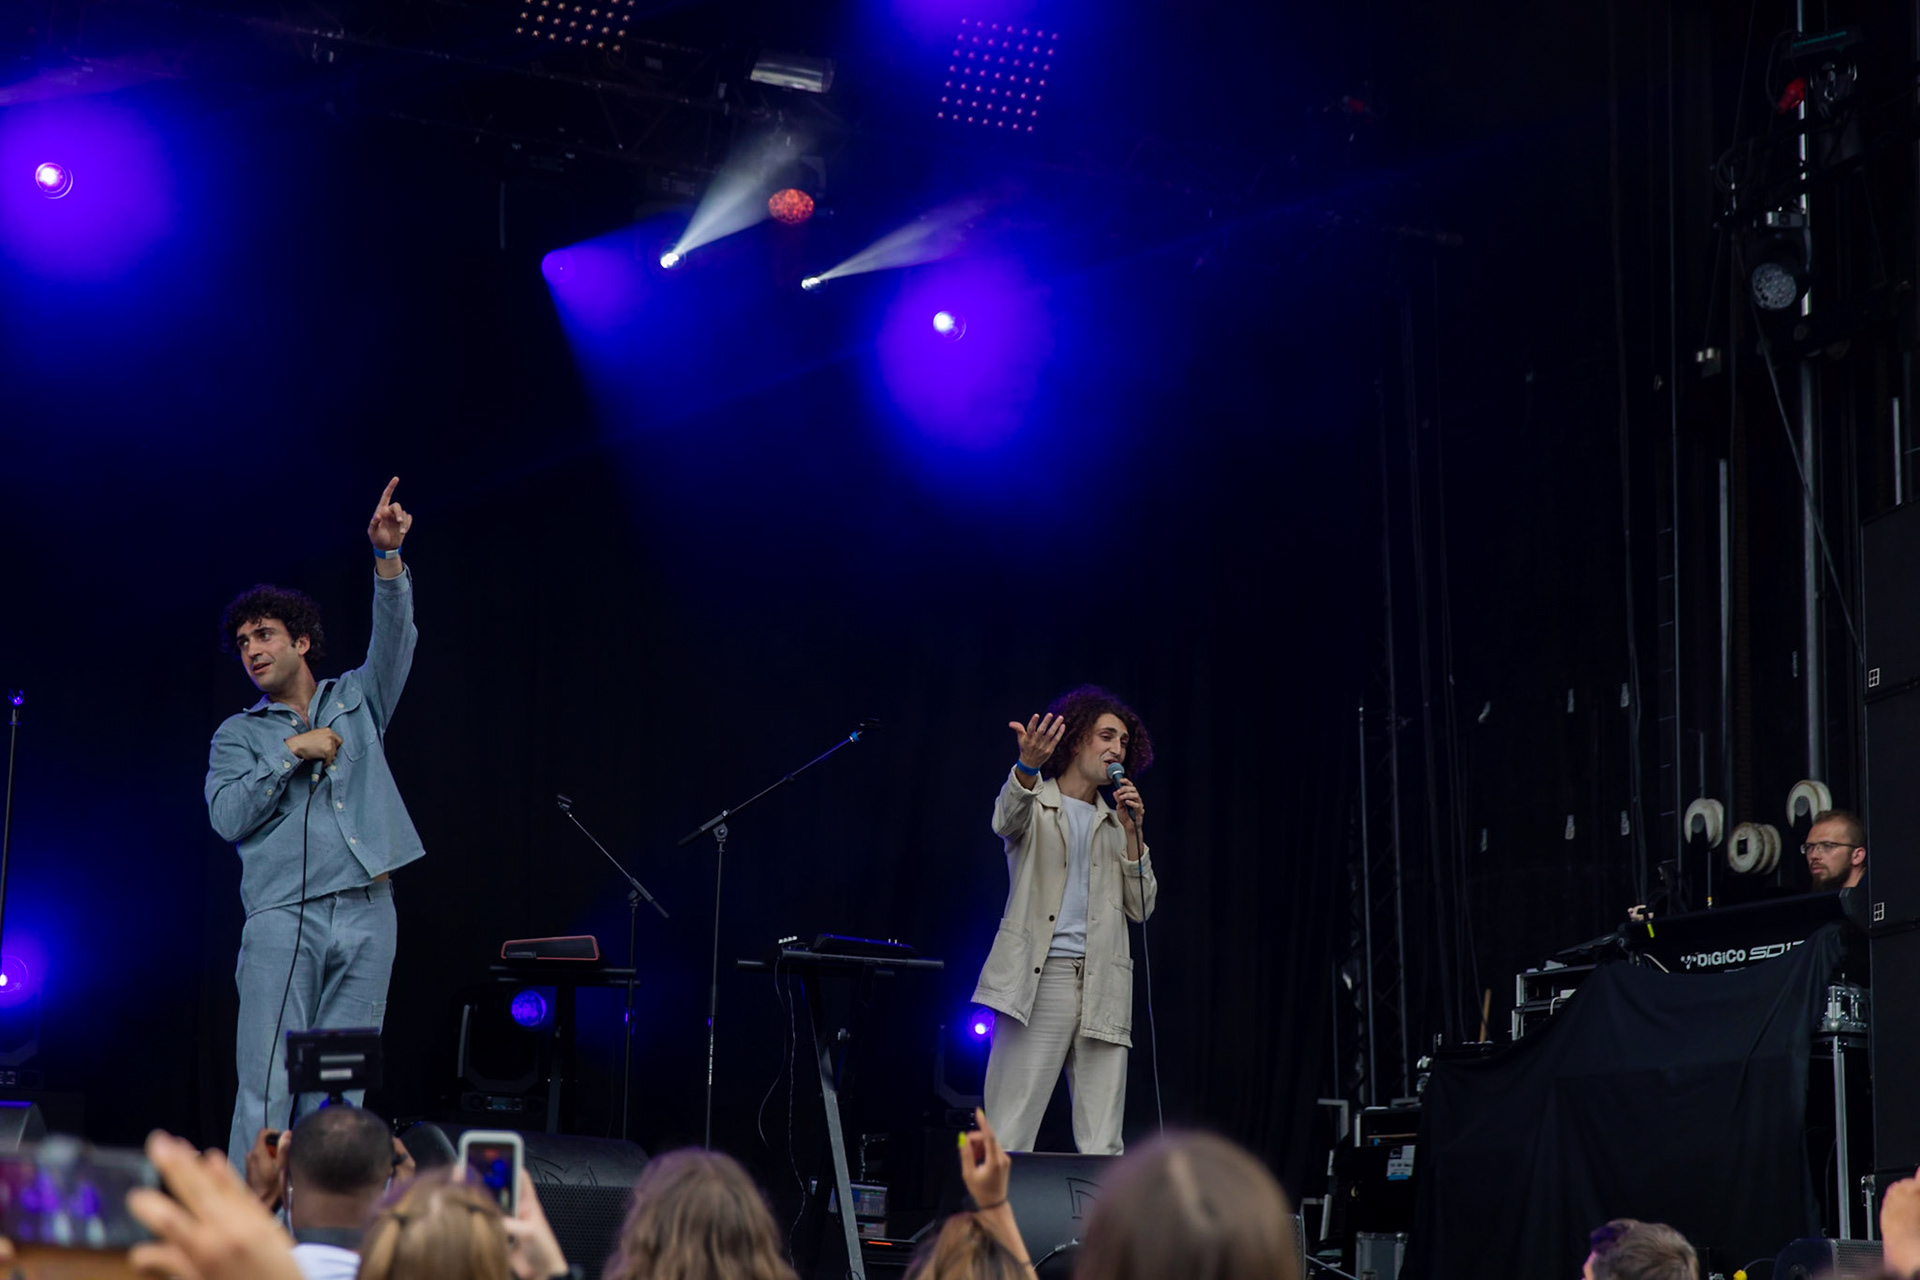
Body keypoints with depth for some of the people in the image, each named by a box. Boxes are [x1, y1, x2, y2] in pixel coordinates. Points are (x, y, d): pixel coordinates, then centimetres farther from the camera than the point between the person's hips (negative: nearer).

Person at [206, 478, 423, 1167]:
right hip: (283, 915, -1)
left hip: (365, 911, 1)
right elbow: (228, 815, 0)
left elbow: (393, 638, 2)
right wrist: (291, 753, -4)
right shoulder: (239, 734, 16)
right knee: (267, 1082, -10)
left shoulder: (357, 700, 18)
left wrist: (387, 555, -12)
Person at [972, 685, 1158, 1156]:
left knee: (1102, 1143, -2)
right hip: (1039, 976, -4)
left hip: (1102, 988, 4)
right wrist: (1028, 767, -37)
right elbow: (1006, 820, -17)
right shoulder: (1034, 805, 9)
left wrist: (1131, 834, 4)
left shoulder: (1115, 824, 23)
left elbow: (1140, 907, 15)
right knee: (1009, 1132, -9)